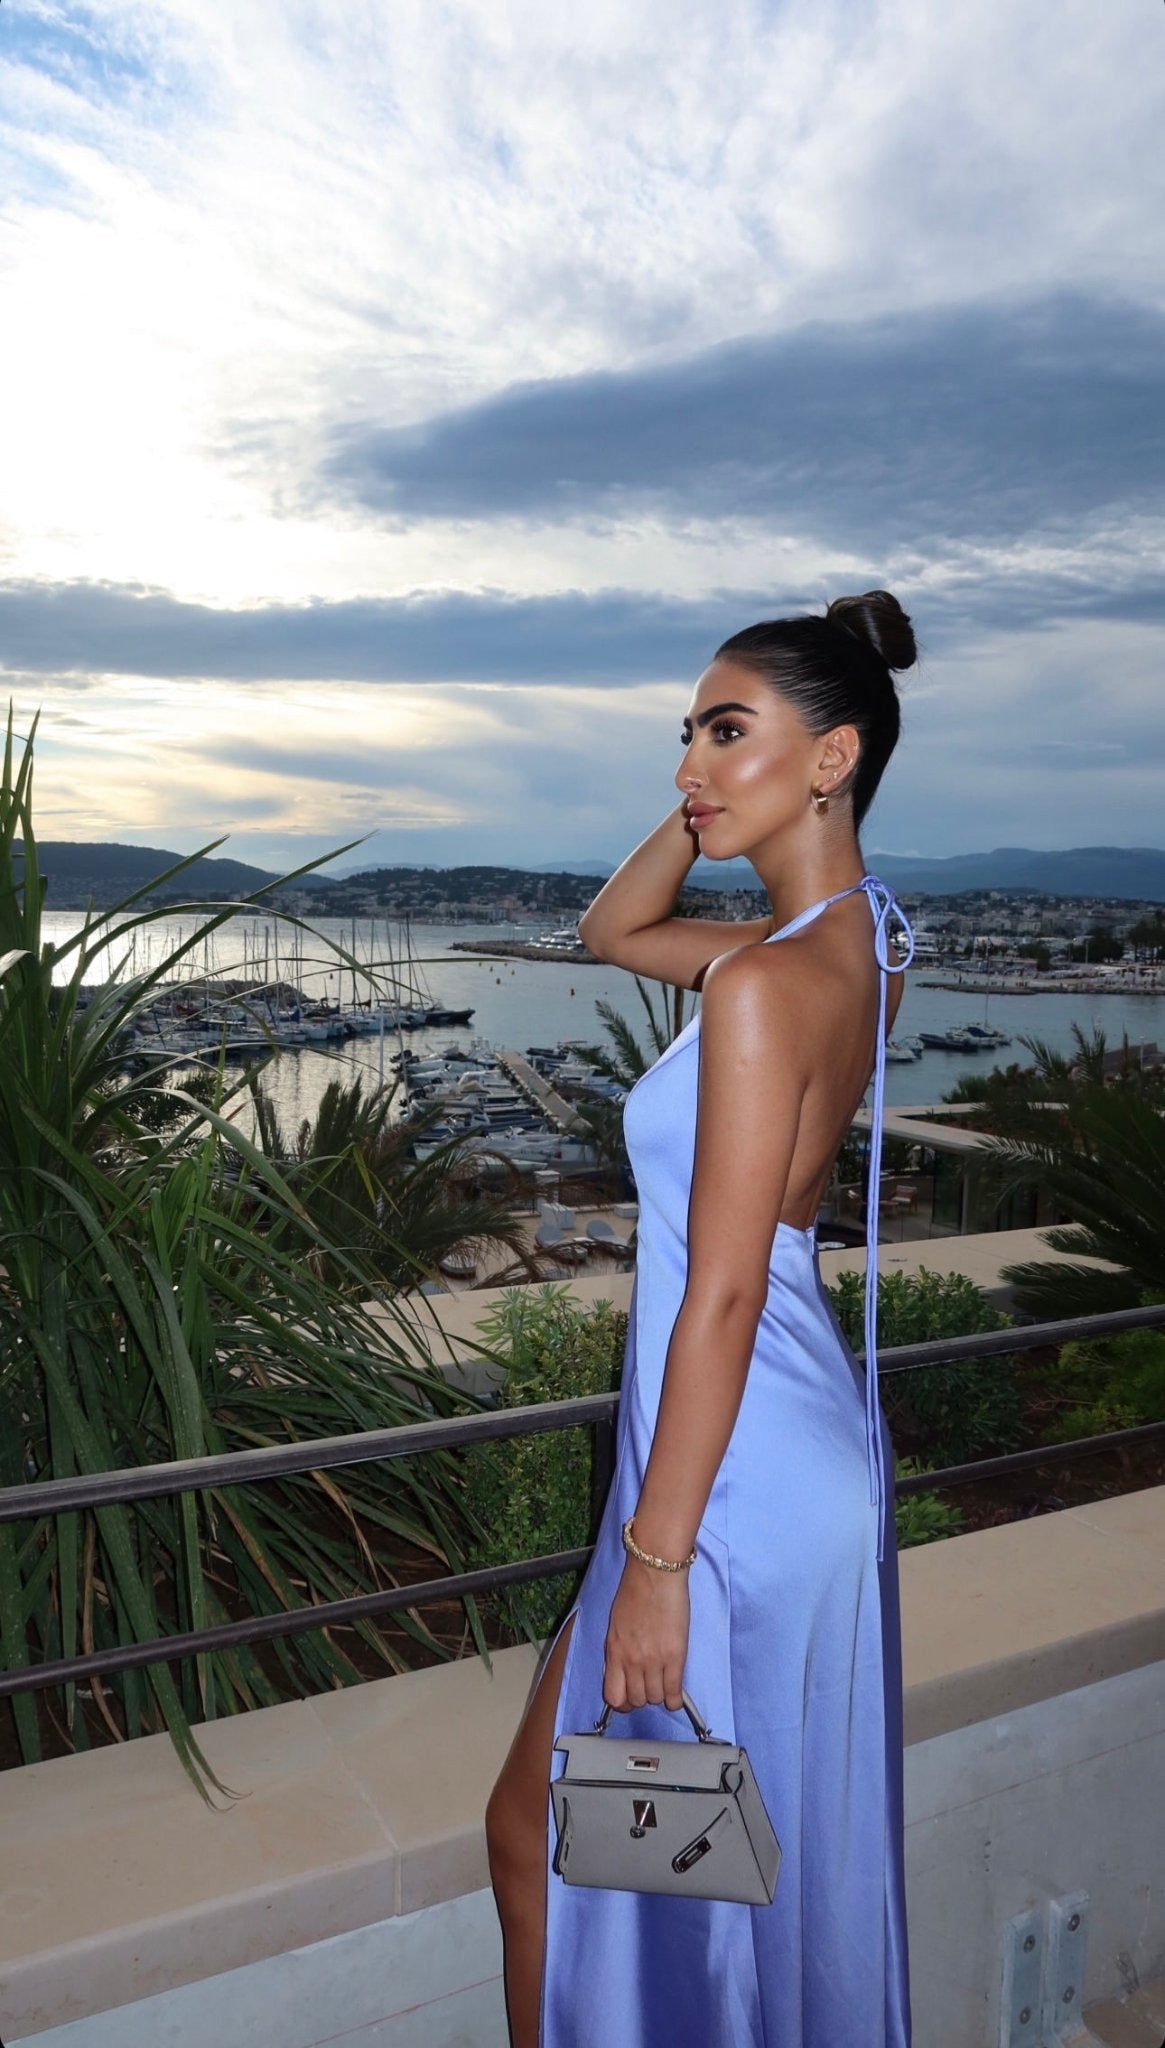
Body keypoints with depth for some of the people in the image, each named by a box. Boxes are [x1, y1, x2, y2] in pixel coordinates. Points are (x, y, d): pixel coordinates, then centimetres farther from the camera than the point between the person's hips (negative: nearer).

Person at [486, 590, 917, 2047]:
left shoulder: (765, 981, -24)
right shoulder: (862, 940, 3)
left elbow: (723, 1296, -23)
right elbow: (610, 930, 17)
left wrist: (653, 1561, -17)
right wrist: (705, 812, 2)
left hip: (738, 1479, -9)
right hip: (819, 1443, 9)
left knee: (536, 1832, 14)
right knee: (783, 1848, 28)